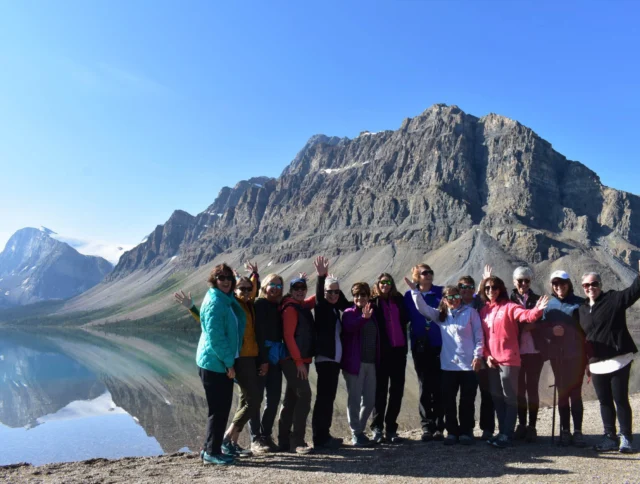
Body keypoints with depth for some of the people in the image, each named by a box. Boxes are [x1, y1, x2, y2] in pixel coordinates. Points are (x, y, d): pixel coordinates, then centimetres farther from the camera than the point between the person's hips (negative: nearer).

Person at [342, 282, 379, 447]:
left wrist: (377, 359, 12)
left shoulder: (372, 314, 15)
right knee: (354, 399, -2)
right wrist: (363, 318, -43)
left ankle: (359, 430, 25)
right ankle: (355, 434, 9)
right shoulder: (349, 313, -3)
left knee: (370, 400, 9)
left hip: (370, 363, 6)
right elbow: (348, 327, -26)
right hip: (354, 363, -6)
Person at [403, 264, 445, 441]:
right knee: (425, 387, 4)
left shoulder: (441, 292, 5)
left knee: (438, 387, 0)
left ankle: (438, 427, 9)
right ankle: (427, 427, 12)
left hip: (439, 345, 0)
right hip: (420, 347, 0)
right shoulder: (409, 295, 5)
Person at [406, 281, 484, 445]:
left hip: (469, 364, -3)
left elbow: (479, 336, -1)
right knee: (448, 400, 7)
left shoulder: (470, 312, -1)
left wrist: (478, 355, -8)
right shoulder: (441, 315, 11)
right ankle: (452, 431, 19)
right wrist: (414, 289, -6)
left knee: (467, 400, 6)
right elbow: (423, 308, 3)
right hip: (448, 364, 3)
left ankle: (466, 431, 20)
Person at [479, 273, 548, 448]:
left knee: (509, 397, 0)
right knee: (497, 397, 11)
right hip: (492, 360, 6)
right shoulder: (484, 310, 11)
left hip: (509, 359, -6)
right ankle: (503, 431, 21)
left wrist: (537, 310, -44)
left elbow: (526, 315, -23)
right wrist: (486, 355, 3)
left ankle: (506, 434, 4)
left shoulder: (509, 307, -5)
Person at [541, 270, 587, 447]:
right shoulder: (549, 304, 7)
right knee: (562, 393, 7)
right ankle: (565, 431, 14)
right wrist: (552, 330, -15)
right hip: (557, 354, 3)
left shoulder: (579, 303, -1)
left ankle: (578, 431, 5)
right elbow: (542, 327, 8)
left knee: (575, 392, -2)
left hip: (576, 353, -3)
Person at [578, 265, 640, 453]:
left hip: (618, 360, -5)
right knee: (604, 401, 10)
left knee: (621, 400, 0)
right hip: (596, 364, 5)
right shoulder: (582, 309, 12)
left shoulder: (614, 299, 0)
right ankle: (610, 438, 18)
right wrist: (586, 362, 15)